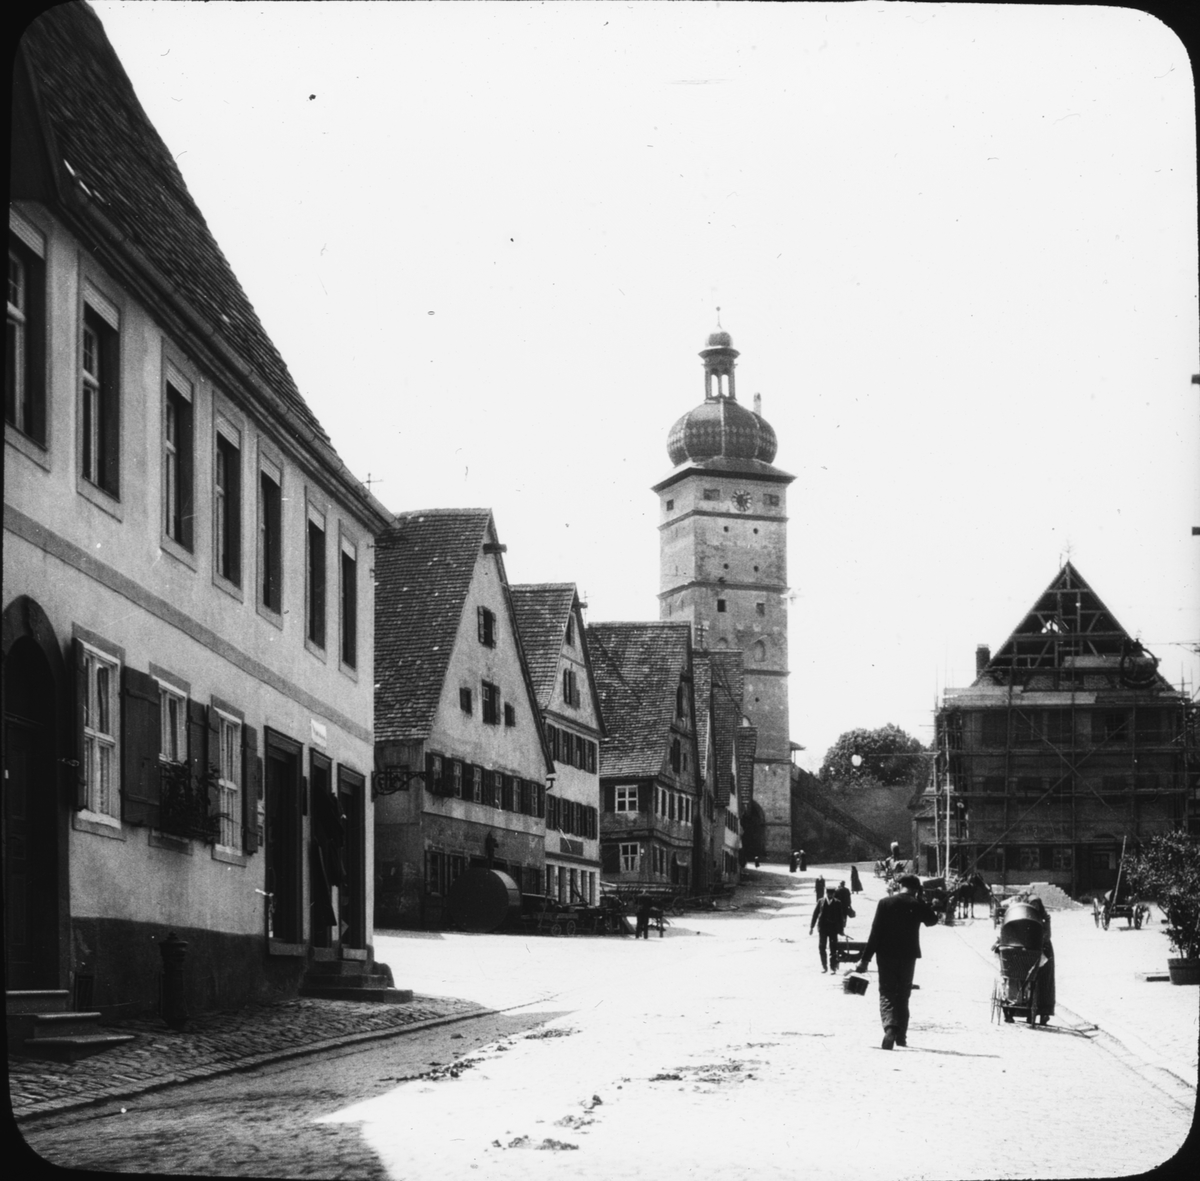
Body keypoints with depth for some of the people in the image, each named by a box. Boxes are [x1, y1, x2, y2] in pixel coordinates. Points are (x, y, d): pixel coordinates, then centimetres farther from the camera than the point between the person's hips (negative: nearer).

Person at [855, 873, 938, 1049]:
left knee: (887, 994, 1)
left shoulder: (885, 903, -6)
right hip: (909, 955, 1)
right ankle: (901, 1035, 16)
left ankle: (890, 1028, -24)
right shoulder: (918, 905, -5)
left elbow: (875, 932, -6)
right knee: (903, 995, 14)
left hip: (886, 955, -1)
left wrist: (865, 959, -3)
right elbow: (932, 920, 16)